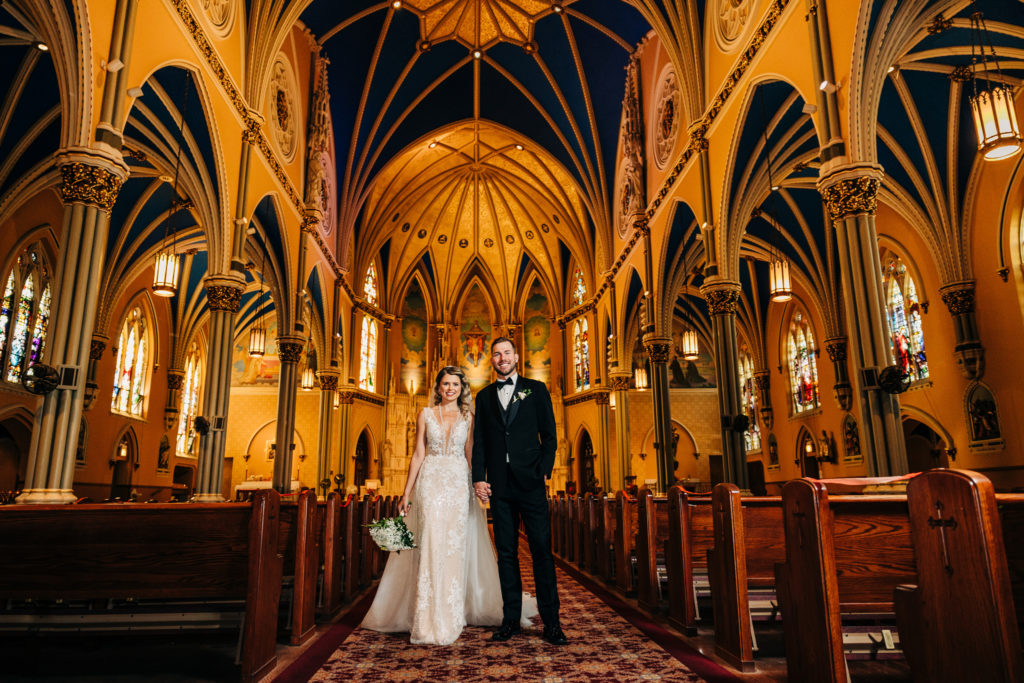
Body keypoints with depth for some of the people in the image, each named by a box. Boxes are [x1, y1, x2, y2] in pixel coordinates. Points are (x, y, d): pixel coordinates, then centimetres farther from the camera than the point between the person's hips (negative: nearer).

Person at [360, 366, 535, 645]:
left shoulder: (468, 417, 8)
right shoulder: (426, 414, 7)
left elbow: (471, 455, 6)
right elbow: (418, 455, 6)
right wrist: (407, 493, 2)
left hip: (458, 484, 1)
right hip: (430, 483, 0)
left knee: (455, 547, 1)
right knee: (430, 544, -7)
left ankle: (450, 618, 14)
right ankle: (428, 620, 2)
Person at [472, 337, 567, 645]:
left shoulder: (536, 389, 8)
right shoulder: (484, 396, 14)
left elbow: (549, 435, 5)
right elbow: (479, 441, 10)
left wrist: (544, 470, -5)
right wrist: (478, 478, -1)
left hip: (530, 482, -2)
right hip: (498, 484, 2)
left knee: (542, 549, -3)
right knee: (506, 552, 7)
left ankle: (551, 622, 5)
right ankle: (511, 620, 15)